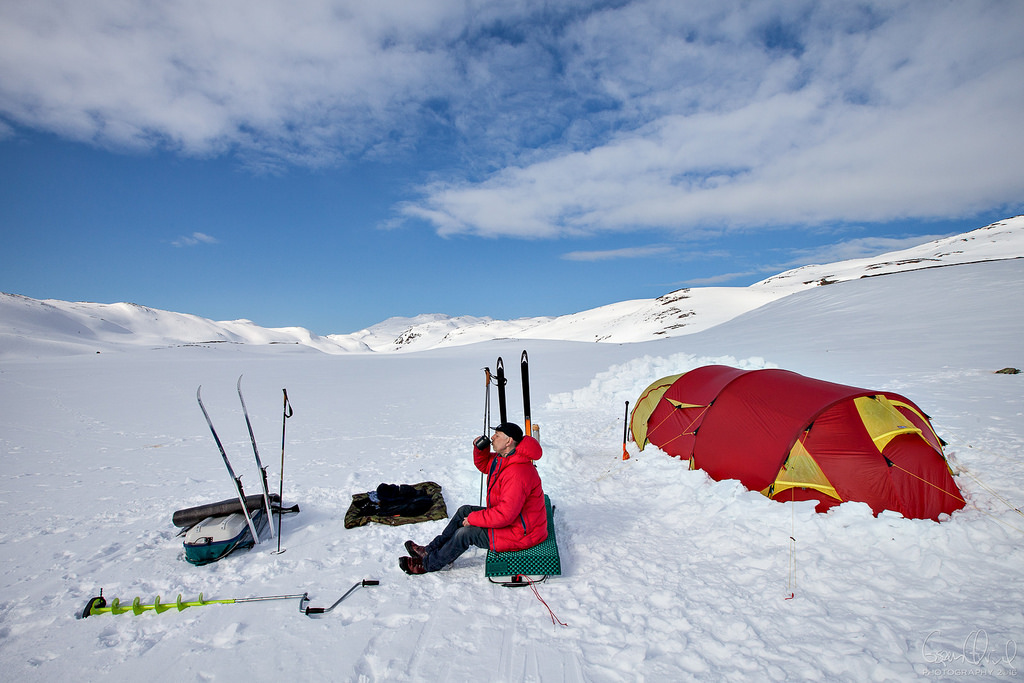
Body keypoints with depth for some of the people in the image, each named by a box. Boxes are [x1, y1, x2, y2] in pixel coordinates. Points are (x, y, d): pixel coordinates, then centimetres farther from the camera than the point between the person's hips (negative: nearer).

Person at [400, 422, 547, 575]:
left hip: (519, 532, -10)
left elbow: (504, 514, -33)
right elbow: (484, 465, 17)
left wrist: (473, 519, -20)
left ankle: (429, 563, 10)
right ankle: (431, 550, 23)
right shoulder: (504, 458, -1)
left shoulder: (518, 473, -33)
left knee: (465, 533, -12)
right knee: (464, 511, 13)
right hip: (508, 516, 10)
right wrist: (480, 448, -5)